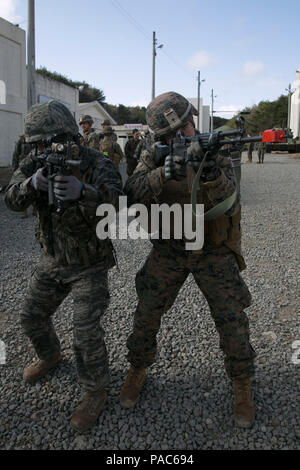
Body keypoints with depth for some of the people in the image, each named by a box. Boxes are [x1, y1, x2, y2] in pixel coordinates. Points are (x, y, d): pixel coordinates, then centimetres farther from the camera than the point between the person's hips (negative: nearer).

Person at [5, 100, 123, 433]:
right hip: (52, 261, 6)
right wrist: (33, 184, -42)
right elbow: (12, 200, -19)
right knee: (32, 317, 15)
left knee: (86, 330, -10)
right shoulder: (34, 164, -7)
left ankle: (95, 392, 15)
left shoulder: (96, 165, -22)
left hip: (89, 265, -5)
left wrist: (81, 191, -60)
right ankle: (50, 356, 47)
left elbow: (114, 202, -39)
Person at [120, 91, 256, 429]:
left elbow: (226, 200, -27)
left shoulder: (215, 151, -11)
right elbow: (132, 195, -22)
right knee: (146, 316, 4)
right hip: (169, 251, 1)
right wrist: (161, 174, -41)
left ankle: (242, 385, 23)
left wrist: (210, 171, -48)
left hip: (213, 252, -1)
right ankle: (137, 370, 30)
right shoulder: (154, 157, -7)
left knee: (232, 322, -1)